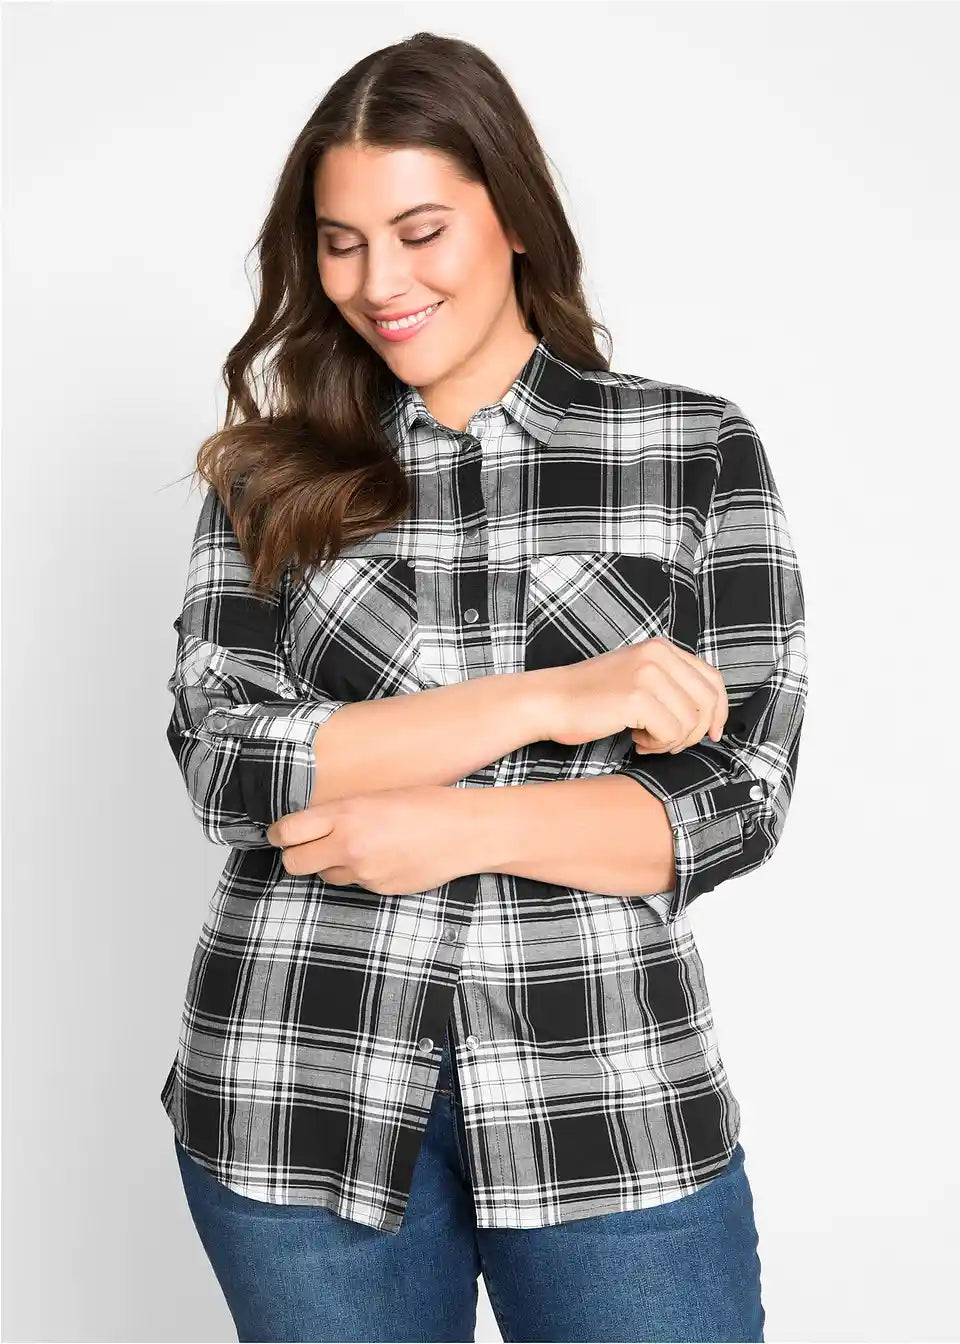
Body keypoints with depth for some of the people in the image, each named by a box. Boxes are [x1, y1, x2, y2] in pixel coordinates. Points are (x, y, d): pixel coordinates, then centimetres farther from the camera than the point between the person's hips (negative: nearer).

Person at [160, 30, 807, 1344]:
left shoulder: (699, 449, 1)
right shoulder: (271, 477, 4)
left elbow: (739, 795, -4)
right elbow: (223, 762, -9)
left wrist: (452, 828, -16)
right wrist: (555, 698, -17)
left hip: (609, 1097, -1)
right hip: (300, 1098, 1)